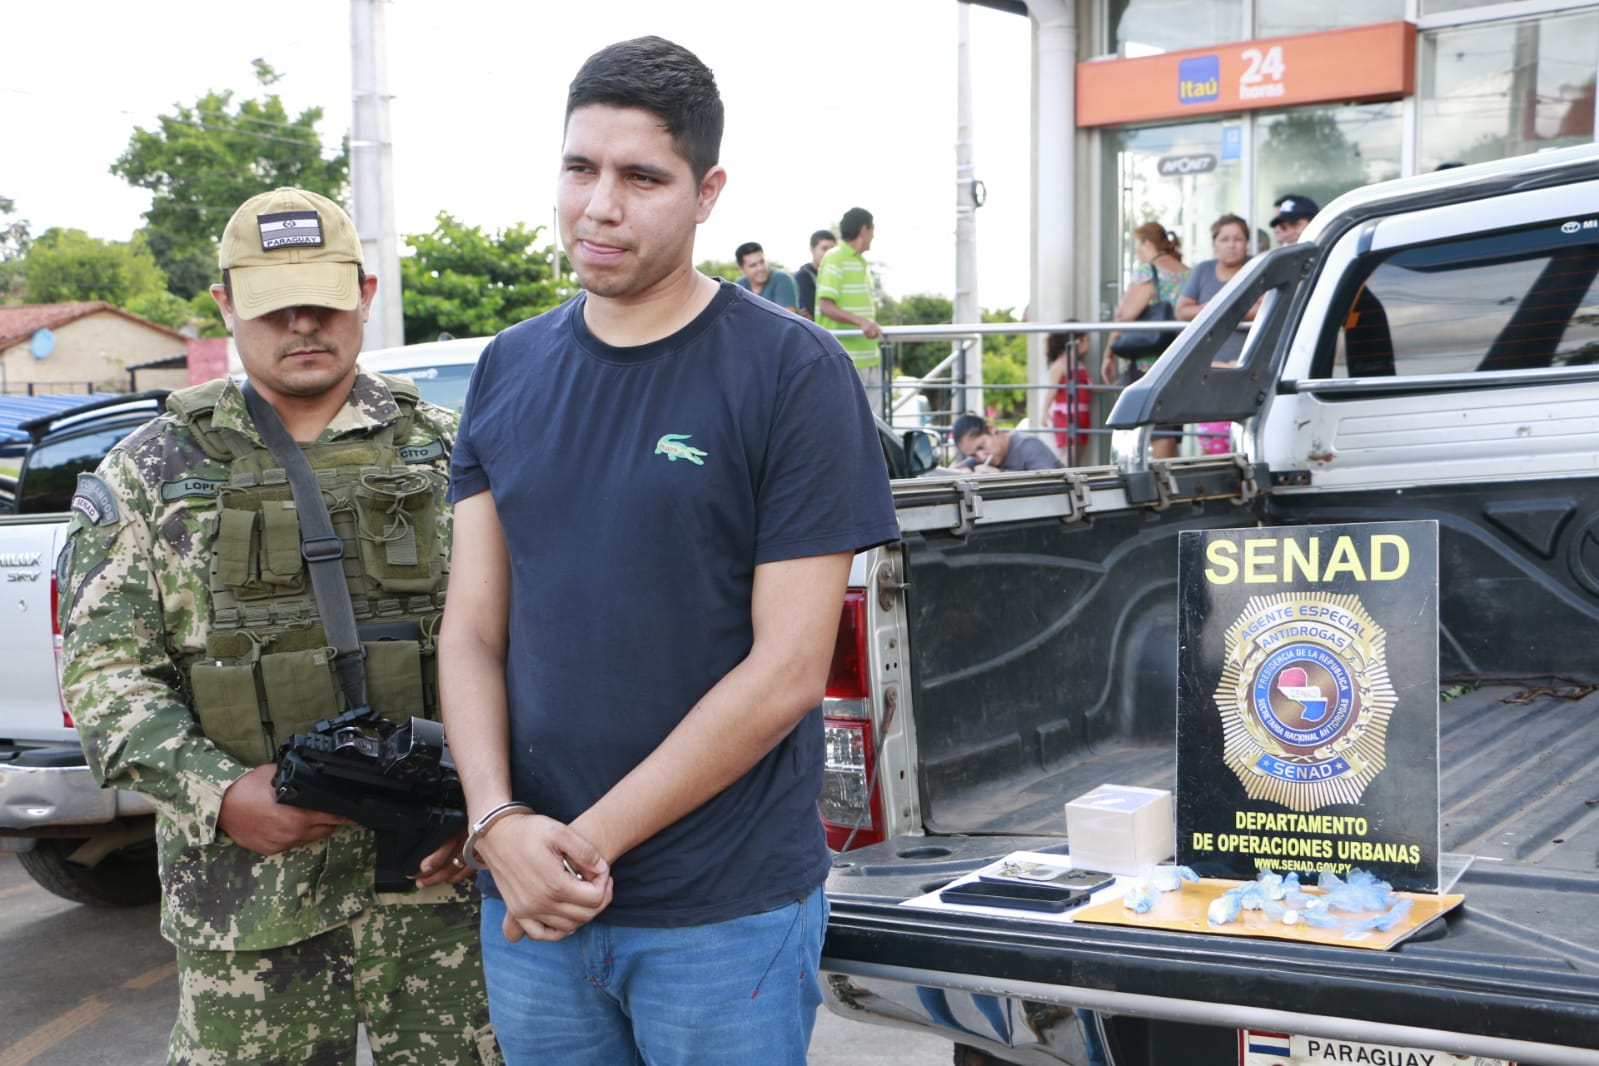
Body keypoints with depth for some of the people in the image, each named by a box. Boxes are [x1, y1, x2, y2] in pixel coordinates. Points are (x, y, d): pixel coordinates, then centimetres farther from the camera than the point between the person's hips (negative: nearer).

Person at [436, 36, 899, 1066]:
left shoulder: (795, 373, -9)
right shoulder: (511, 371, 6)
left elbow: (787, 670, -13)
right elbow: (472, 631, 6)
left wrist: (590, 843, -13)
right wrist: (498, 824, -10)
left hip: (729, 912, -4)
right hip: (530, 905, 4)